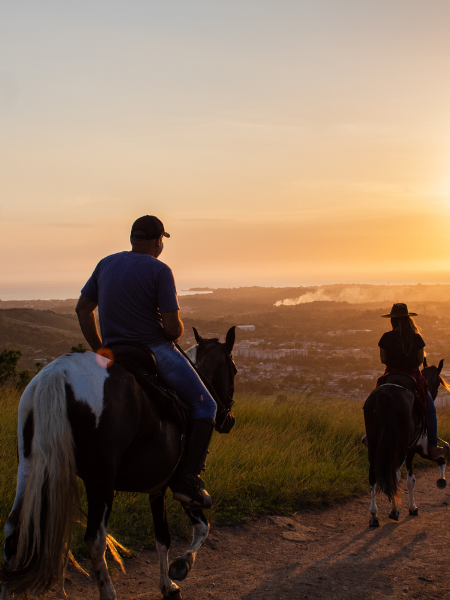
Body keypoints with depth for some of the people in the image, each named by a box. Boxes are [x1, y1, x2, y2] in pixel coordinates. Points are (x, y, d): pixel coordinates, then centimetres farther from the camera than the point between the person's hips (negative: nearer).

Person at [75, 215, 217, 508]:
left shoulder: (106, 264, 6)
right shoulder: (160, 270, -14)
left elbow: (83, 309, 10)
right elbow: (173, 327, -19)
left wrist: (100, 350, 15)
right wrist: (174, 335, 5)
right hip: (156, 351, -6)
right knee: (205, 407, 7)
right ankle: (188, 479, -3)